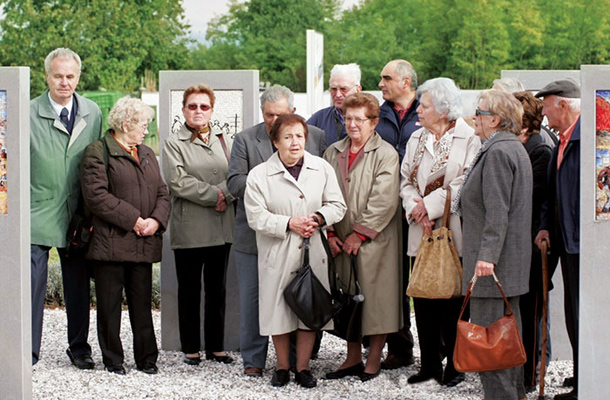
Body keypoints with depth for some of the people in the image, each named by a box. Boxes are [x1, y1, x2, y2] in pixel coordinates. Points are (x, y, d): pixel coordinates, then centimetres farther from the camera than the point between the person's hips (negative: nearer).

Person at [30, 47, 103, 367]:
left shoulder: (93, 113, 7)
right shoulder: (29, 113, -4)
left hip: (77, 215, 3)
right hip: (38, 213, -3)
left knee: (78, 284, 11)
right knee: (32, 282, -4)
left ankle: (79, 347, 25)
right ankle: (29, 350, 5)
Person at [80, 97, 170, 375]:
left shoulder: (147, 154, 20)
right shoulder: (98, 152, -3)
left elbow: (162, 193, 16)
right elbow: (96, 195, -13)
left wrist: (156, 220, -4)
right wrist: (133, 220, -15)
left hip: (144, 243, 6)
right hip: (111, 242, -6)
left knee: (142, 302, 8)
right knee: (110, 303, 1)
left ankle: (147, 358, 15)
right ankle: (112, 360, 11)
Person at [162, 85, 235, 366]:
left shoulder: (223, 142, 15)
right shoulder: (174, 144, 1)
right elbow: (178, 182, -12)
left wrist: (225, 195, -13)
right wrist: (214, 195, -14)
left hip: (221, 228, 4)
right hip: (189, 229, -4)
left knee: (217, 289, 9)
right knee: (189, 290, 3)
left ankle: (216, 347, 16)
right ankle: (190, 349, 11)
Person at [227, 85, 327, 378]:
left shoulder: (316, 137, 7)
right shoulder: (245, 140, 4)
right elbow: (234, 183, -4)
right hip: (255, 236, 0)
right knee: (252, 297, 5)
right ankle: (253, 359, 15)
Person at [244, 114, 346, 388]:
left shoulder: (322, 168, 5)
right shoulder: (259, 175, -3)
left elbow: (337, 206, 6)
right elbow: (256, 216, -8)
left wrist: (317, 218, -13)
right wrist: (289, 224, -17)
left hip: (313, 252, 2)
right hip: (278, 254, -2)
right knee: (278, 309, 4)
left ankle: (303, 367, 18)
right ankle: (282, 367, 20)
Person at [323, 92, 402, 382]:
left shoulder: (385, 154, -6)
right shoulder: (333, 153, 11)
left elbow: (384, 201, -13)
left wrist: (360, 234, -13)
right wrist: (330, 233, 0)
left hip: (374, 241, -5)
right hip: (341, 242, 5)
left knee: (374, 296, -1)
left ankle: (374, 359, 11)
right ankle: (353, 357, 20)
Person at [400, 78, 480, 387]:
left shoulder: (468, 139, -6)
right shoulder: (416, 139, 13)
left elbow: (465, 184, -13)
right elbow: (406, 180, 11)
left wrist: (430, 205, -12)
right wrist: (416, 210, -7)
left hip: (453, 233, -5)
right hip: (421, 233, 5)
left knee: (452, 301, -1)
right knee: (423, 302, 6)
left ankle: (454, 364, 10)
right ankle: (429, 364, 15)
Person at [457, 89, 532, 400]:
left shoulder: (497, 152, -16)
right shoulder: (514, 148, 16)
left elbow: (497, 212, -22)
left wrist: (487, 255, -25)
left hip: (493, 260, -11)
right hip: (511, 260, 11)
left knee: (487, 331, -8)